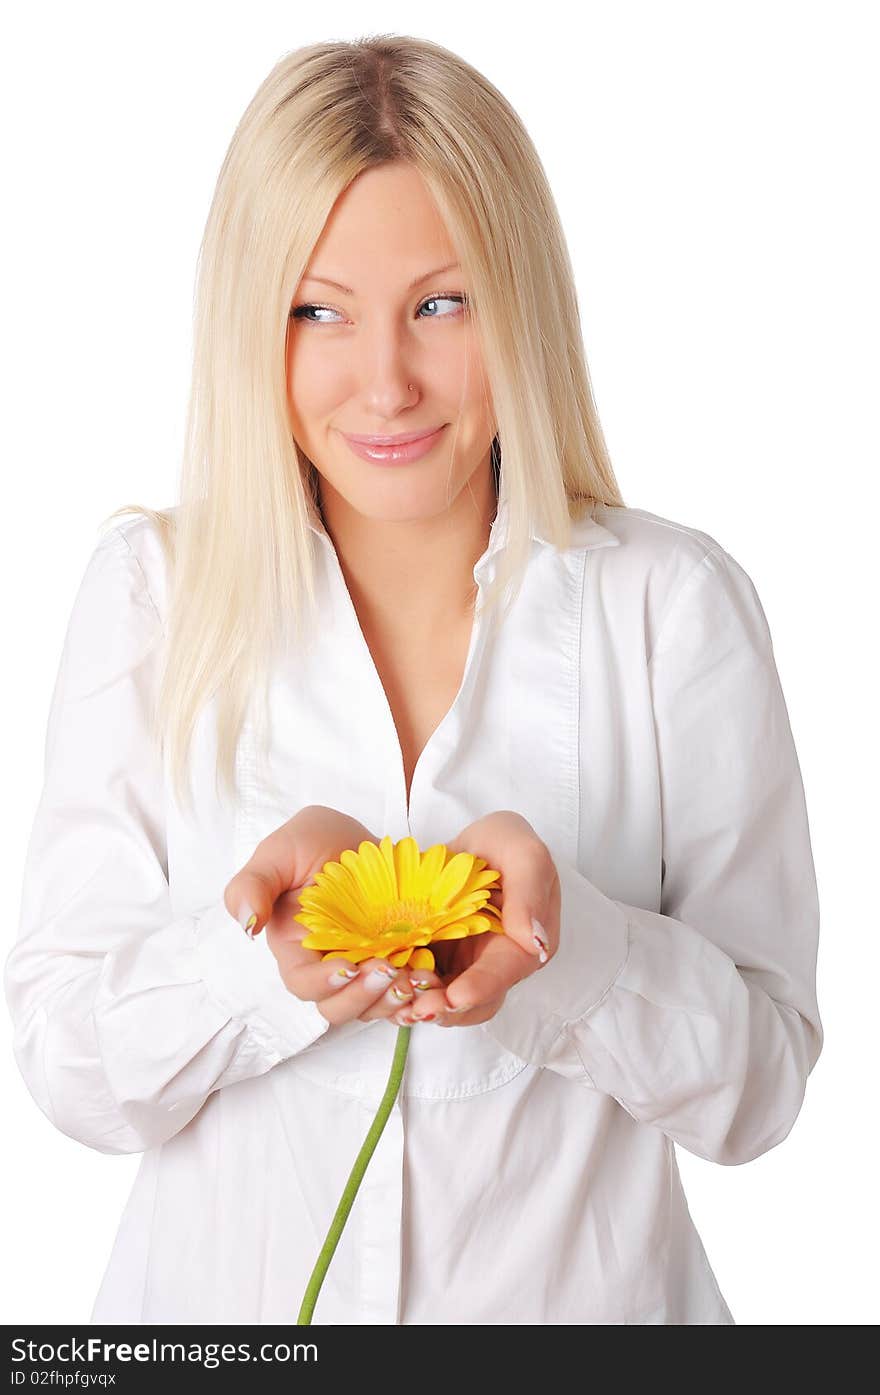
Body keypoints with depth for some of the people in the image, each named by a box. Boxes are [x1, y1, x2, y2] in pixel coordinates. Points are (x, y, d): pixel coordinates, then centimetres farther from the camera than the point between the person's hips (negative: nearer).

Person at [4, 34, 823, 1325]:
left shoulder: (674, 606, -11)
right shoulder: (152, 592, -9)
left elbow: (759, 1086, -10)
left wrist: (563, 938, -28)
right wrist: (265, 954, -30)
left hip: (577, 1289, 0)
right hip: (221, 1296, 1)